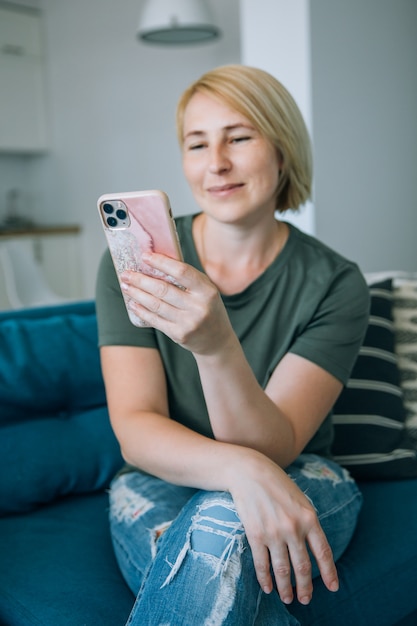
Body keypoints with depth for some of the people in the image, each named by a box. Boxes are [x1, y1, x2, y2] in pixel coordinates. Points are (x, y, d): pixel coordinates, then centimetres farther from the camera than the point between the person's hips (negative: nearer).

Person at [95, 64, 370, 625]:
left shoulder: (334, 284, -11)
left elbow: (272, 448, -19)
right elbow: (134, 431, -15)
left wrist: (217, 345, -40)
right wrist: (240, 468, -36)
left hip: (298, 490, 1)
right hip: (163, 486, 0)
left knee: (222, 525, -35)